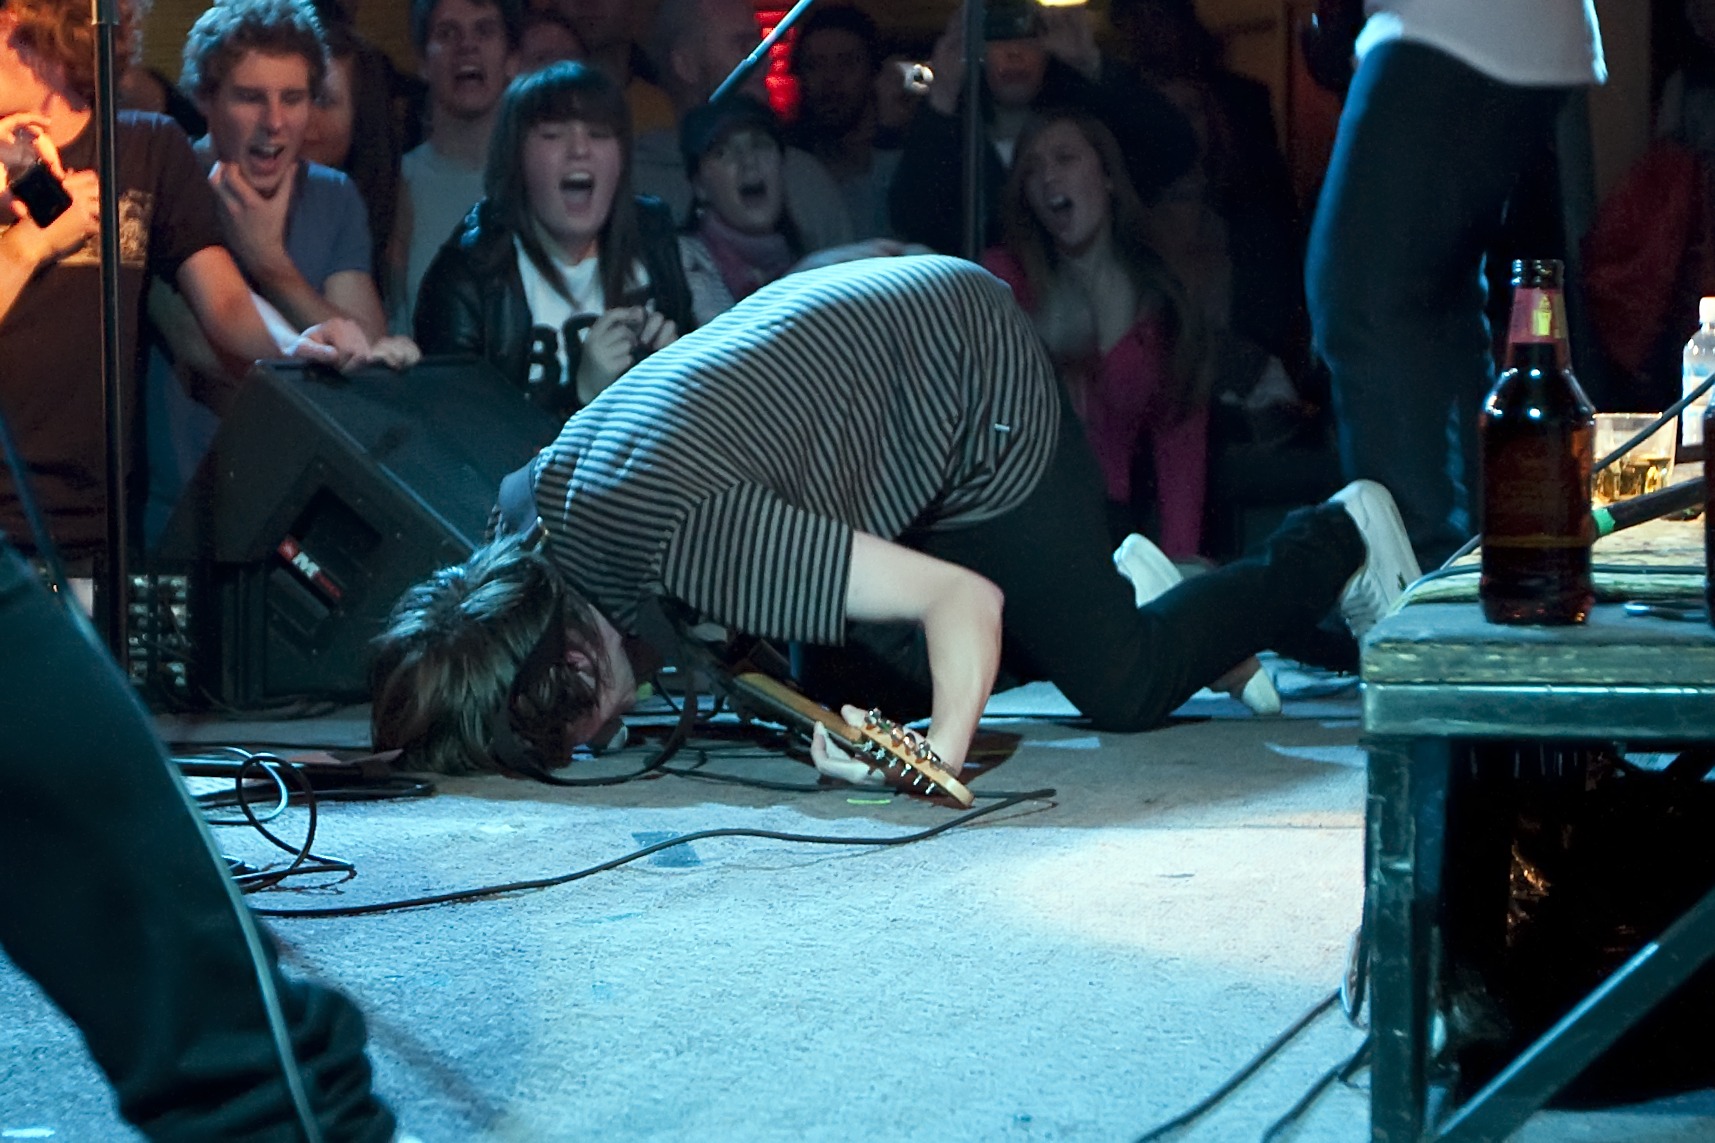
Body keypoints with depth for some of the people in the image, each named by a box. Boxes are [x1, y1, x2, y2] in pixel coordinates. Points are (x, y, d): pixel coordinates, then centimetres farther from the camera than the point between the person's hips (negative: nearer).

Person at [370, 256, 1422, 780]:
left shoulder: (683, 536, -39)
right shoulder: (530, 499, -15)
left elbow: (967, 600, -34)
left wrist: (945, 754, -45)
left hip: (975, 368, -8)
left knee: (1122, 687, -3)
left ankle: (1338, 544, 21)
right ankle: (1129, 581, 27)